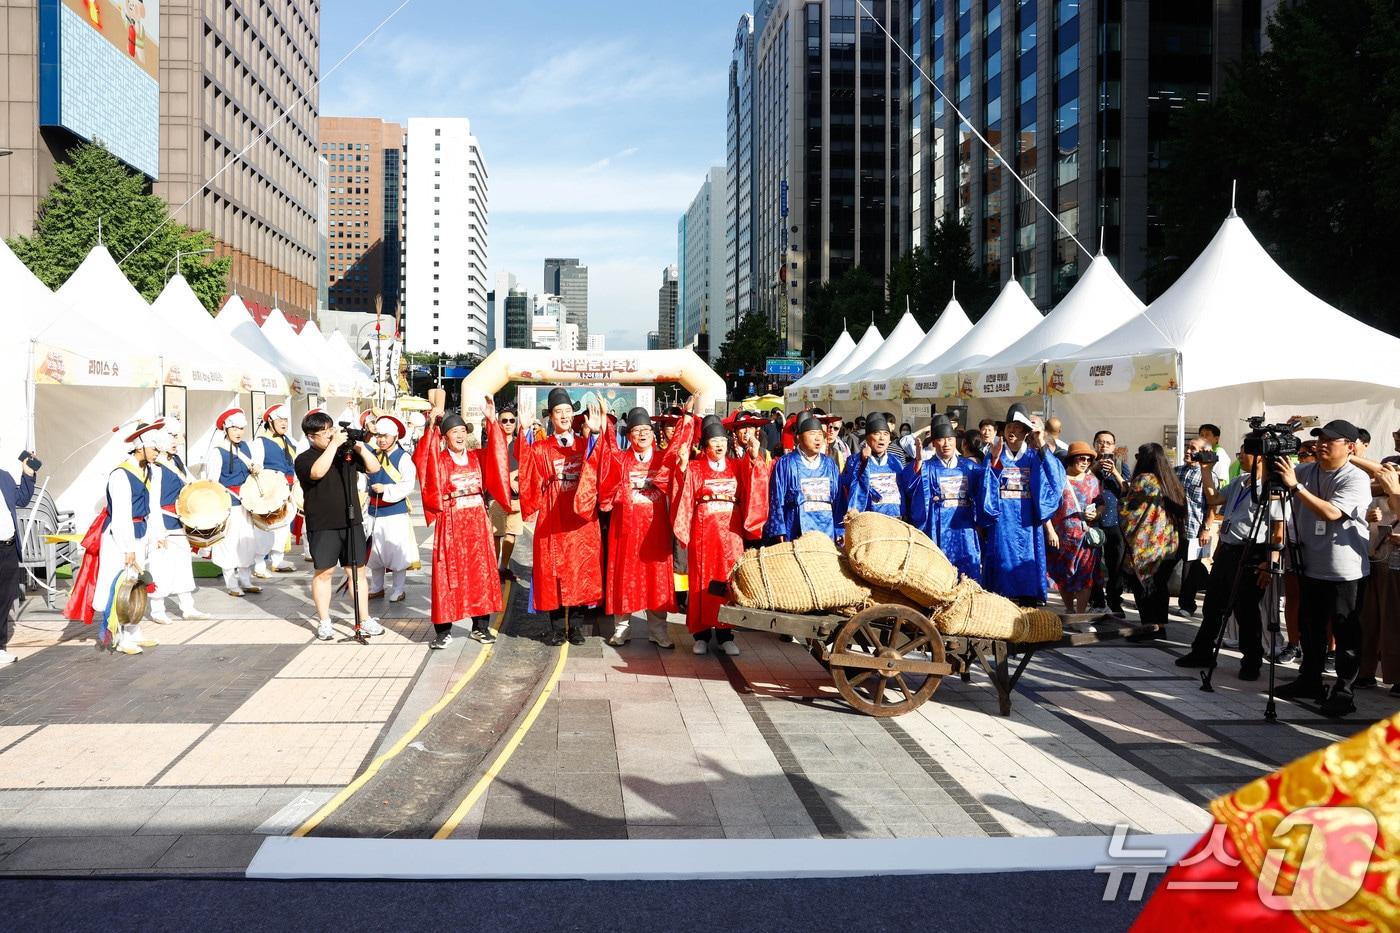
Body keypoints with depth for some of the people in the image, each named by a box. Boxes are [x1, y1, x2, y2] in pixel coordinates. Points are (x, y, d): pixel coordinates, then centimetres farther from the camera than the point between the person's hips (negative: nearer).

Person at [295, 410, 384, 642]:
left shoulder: (347, 452, 9)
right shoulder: (304, 459, -4)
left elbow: (374, 468, 8)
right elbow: (317, 472, -25)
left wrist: (360, 447, -7)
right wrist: (334, 445, -22)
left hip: (352, 521, 4)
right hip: (322, 526, -4)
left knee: (357, 570, 7)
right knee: (324, 572, 5)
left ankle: (365, 619, 14)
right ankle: (324, 622, 15)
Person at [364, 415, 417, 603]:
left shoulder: (403, 457, -7)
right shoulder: (372, 455, 9)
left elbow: (408, 485, -14)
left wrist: (385, 489, -18)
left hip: (395, 512, -5)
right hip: (374, 511, 5)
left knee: (396, 552, -1)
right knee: (374, 552, 13)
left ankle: (397, 591, 10)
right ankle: (376, 588, 27)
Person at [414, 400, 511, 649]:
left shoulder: (479, 457, 8)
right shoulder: (439, 460, -1)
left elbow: (497, 452, -8)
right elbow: (421, 460, -21)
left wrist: (492, 421, -17)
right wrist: (431, 428, -30)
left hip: (477, 524, 3)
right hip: (450, 525, -3)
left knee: (481, 574, 6)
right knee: (448, 577, -1)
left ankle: (481, 626, 16)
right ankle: (443, 631, 5)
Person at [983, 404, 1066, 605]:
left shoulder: (1035, 457, 8)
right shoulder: (994, 457, 6)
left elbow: (1057, 476, -11)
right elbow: (986, 488, -8)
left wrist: (1041, 444, -16)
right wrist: (995, 460, -19)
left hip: (1027, 526, 1)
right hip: (1002, 526, -1)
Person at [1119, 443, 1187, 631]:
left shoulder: (1144, 480, -13)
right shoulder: (1171, 481, 8)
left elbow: (1126, 510, -14)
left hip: (1146, 546, -7)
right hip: (1170, 545, 7)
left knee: (1141, 584, 1)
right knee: (1160, 584, 13)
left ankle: (1150, 625, -2)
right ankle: (1161, 624, 16)